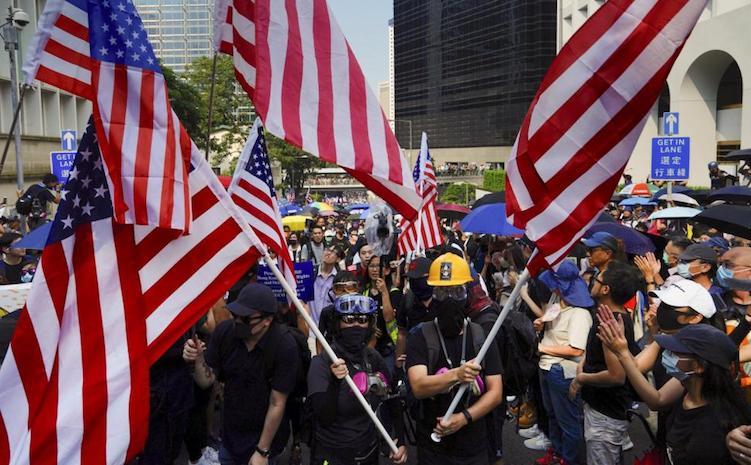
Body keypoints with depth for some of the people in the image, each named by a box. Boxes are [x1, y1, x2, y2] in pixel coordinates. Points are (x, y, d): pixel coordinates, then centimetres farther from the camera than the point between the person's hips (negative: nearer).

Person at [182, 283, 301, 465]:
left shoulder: (285, 347, -27)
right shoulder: (224, 331, -16)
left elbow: (277, 404, -20)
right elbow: (206, 382, -8)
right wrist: (198, 360, -27)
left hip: (266, 434, -4)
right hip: (230, 431, 4)